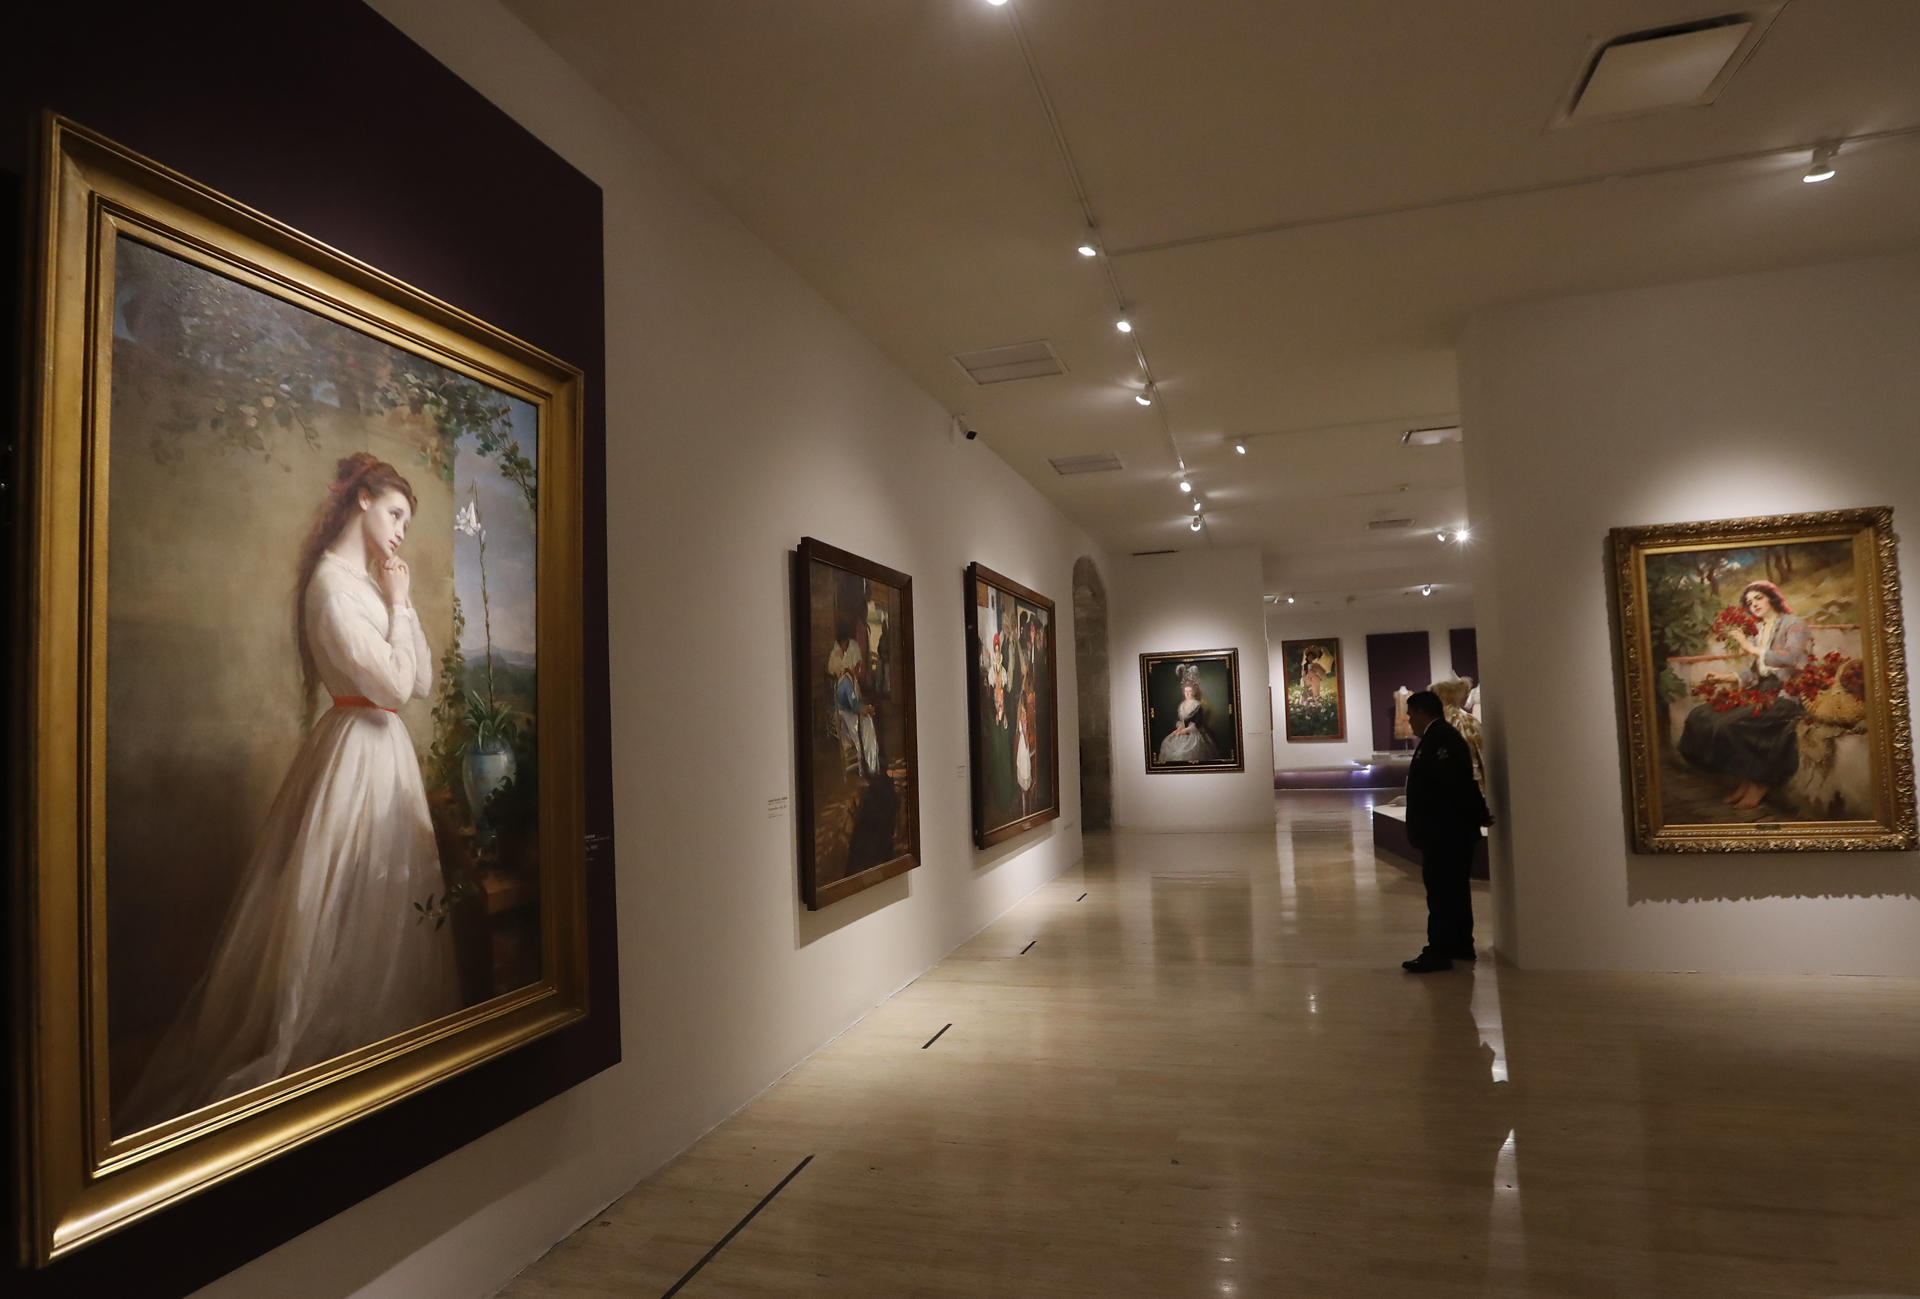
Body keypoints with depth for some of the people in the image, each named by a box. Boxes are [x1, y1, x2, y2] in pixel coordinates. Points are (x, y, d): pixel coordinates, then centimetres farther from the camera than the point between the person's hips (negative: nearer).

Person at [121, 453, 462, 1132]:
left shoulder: (368, 581, 14)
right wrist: (399, 603, -10)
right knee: (343, 914, -2)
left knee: (383, 910, 13)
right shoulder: (332, 580, -14)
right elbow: (392, 684, -20)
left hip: (387, 752, 9)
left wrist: (402, 602, 4)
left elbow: (423, 681, 10)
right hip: (357, 757, -9)